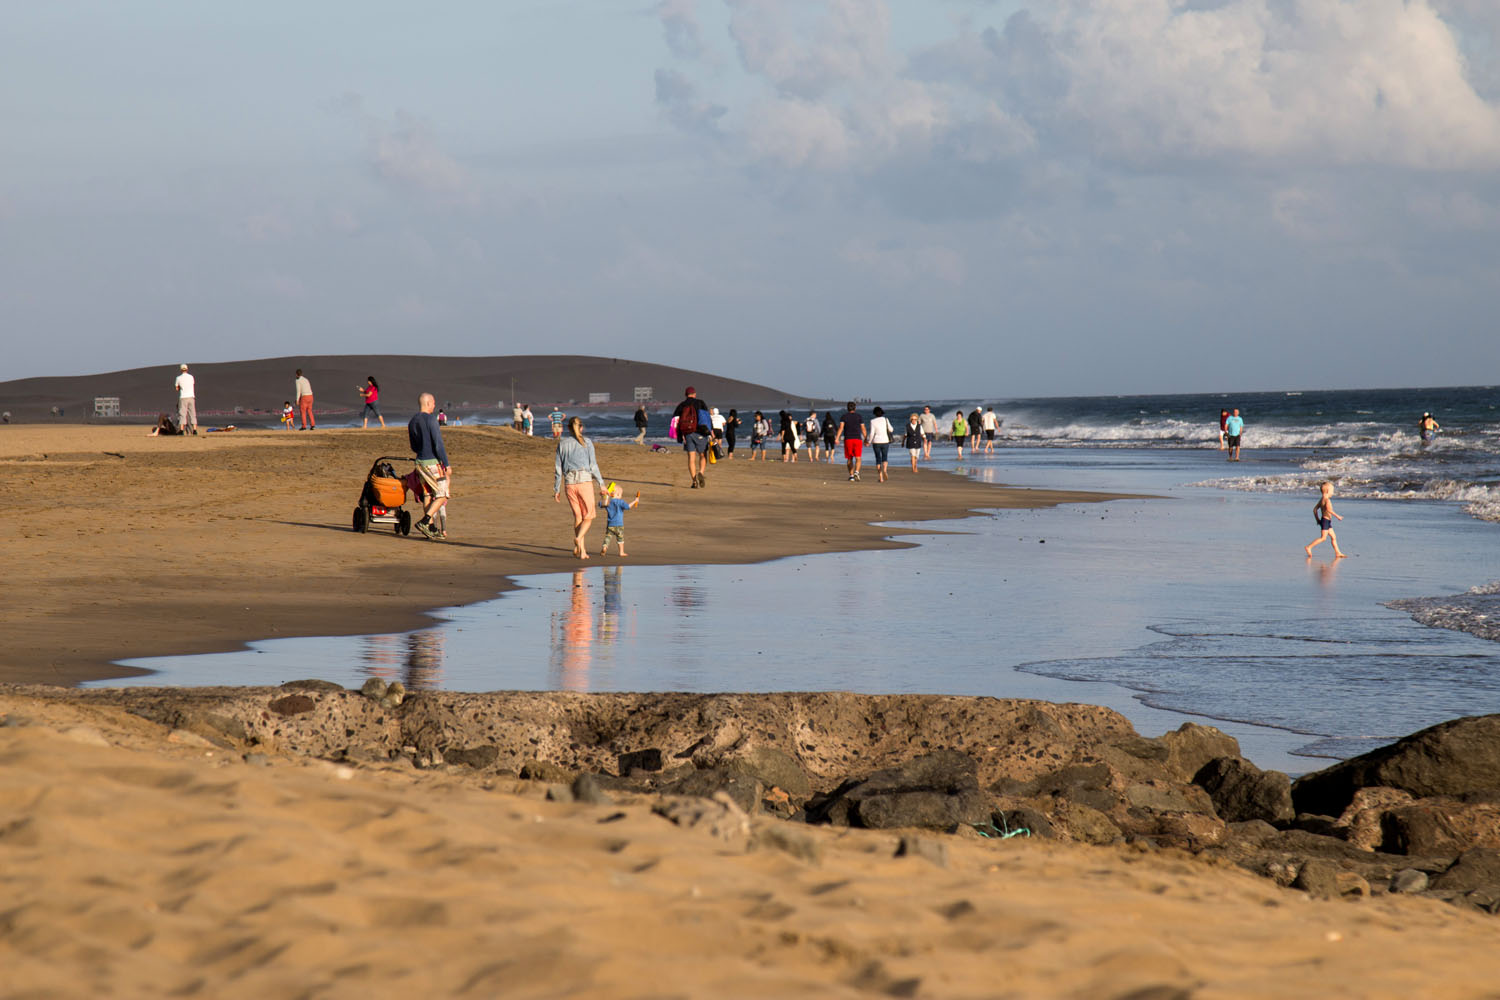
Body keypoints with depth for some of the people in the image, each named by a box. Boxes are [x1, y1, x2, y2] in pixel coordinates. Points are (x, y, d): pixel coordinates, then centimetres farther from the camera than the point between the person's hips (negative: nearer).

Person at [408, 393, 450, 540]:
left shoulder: (412, 421, 11)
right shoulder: (430, 420, -14)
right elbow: (438, 444, -18)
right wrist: (447, 465, -14)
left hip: (420, 462, 8)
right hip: (434, 463, -8)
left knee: (427, 495, 11)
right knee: (442, 495, -2)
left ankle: (432, 528, 11)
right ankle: (424, 522, -15)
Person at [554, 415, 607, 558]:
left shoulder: (562, 443, 7)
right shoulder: (587, 443, 0)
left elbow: (558, 468, 7)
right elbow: (593, 465, -3)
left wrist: (557, 489, 12)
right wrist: (601, 483, 5)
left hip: (569, 483, 3)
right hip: (585, 481, -3)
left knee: (578, 516, 13)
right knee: (589, 515, 10)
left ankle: (582, 551, 9)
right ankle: (578, 538, -17)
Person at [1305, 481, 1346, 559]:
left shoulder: (1321, 499, 14)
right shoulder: (1327, 500, -16)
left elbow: (1315, 509, 18)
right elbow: (1328, 509, -32)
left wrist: (1317, 519, 22)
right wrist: (1337, 516, -28)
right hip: (1326, 520, -10)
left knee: (1333, 537, 11)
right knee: (1323, 537, -10)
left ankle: (1337, 553, 12)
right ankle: (1309, 547, -9)